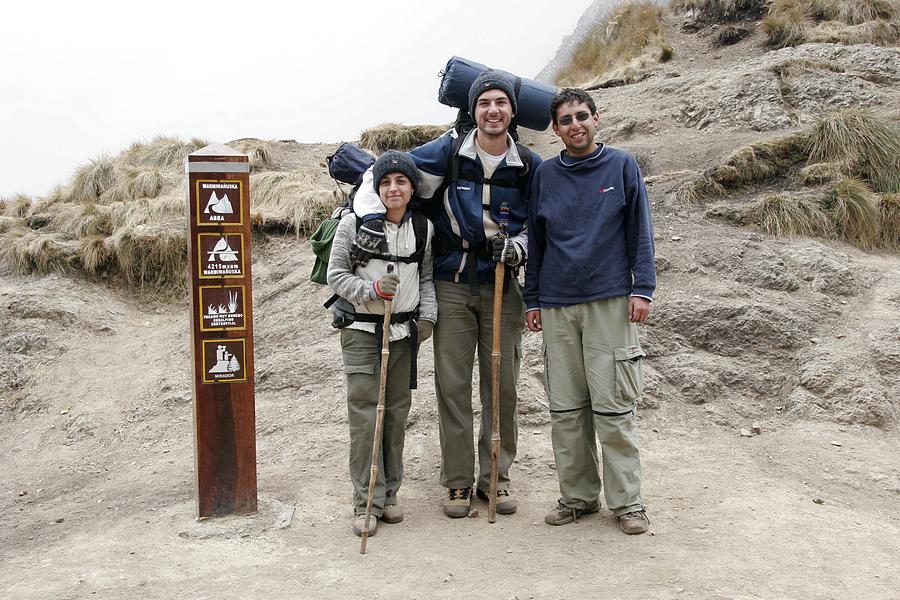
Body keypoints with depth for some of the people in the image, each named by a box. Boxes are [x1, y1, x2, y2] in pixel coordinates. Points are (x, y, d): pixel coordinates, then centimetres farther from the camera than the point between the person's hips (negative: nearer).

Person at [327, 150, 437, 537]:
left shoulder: (424, 228, 5)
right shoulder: (354, 223, -6)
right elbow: (336, 274, -4)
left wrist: (427, 316, 0)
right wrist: (371, 290, -19)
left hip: (404, 331, 4)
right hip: (362, 330, -4)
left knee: (398, 411, 8)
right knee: (365, 412, -7)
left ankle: (388, 493, 20)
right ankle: (366, 501, 1)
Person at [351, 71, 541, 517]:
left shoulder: (529, 166, 1)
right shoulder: (447, 153, -4)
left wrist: (519, 245, -9)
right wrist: (371, 217, -16)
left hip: (502, 288, 2)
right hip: (452, 286, -1)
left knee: (502, 387, 7)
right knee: (452, 385, 2)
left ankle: (496, 476, 22)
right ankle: (457, 481, 15)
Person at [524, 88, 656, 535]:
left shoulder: (622, 166, 4)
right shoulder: (545, 174, 11)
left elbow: (640, 232, 3)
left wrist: (642, 288, -7)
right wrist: (532, 300, 12)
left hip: (610, 301, -3)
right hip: (557, 305, 3)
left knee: (614, 407, -3)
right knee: (566, 410, 6)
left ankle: (627, 501, 8)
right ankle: (578, 495, 18)